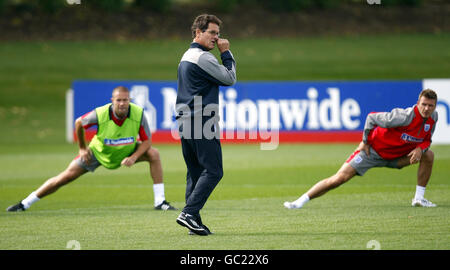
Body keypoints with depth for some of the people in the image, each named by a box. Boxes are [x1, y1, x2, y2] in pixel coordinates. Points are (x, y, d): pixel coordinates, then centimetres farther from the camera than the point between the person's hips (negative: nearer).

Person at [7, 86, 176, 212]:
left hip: (127, 152, 2)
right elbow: (78, 123, -10)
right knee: (66, 176, -6)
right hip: (98, 152, -2)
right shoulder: (100, 114, -32)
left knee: (153, 154, -20)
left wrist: (134, 157, -32)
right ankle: (25, 204, 7)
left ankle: (160, 201, -13)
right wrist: (82, 148, -2)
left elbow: (146, 141, -16)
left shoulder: (138, 114, -29)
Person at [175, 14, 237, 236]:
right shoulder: (203, 57, -11)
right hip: (202, 122, -10)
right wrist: (226, 53, 1)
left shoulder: (186, 57, 20)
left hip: (185, 122, 10)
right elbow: (229, 78, -6)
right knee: (212, 171, -9)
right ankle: (189, 213, -18)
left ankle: (194, 223, 4)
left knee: (195, 173, 9)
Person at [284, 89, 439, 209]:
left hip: (394, 156, 6)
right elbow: (372, 118, -22)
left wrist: (420, 148, -15)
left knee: (428, 155, -9)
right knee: (340, 177, -16)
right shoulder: (406, 116, -29)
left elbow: (426, 140, 9)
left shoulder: (433, 117, -9)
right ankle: (300, 202, -11)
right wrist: (365, 142, -14)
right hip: (373, 150, -6)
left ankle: (419, 198, 0)